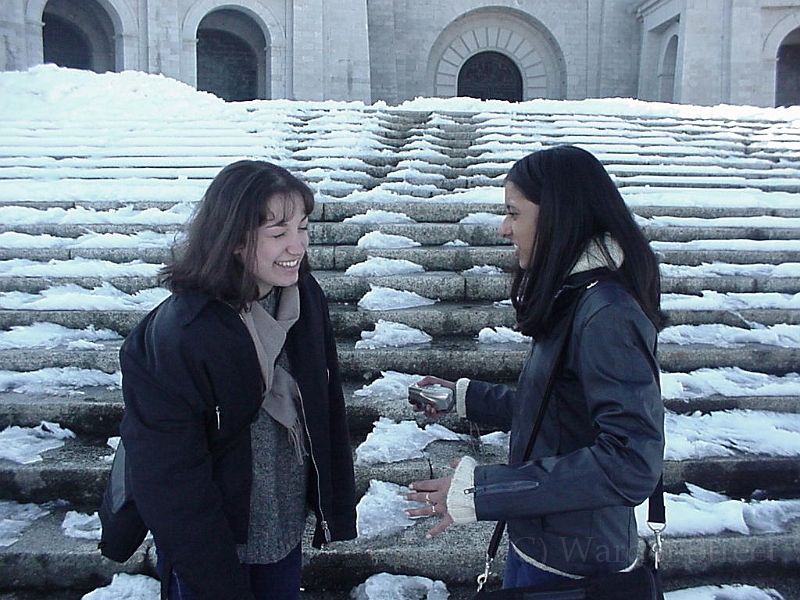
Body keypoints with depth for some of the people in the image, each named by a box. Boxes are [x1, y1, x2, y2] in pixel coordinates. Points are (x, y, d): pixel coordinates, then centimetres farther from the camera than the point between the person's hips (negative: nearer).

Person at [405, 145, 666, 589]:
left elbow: (631, 464, -30)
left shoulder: (609, 317, -25)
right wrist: (466, 398, 11)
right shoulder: (572, 298, 4)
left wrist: (480, 492, -29)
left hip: (571, 568, -8)